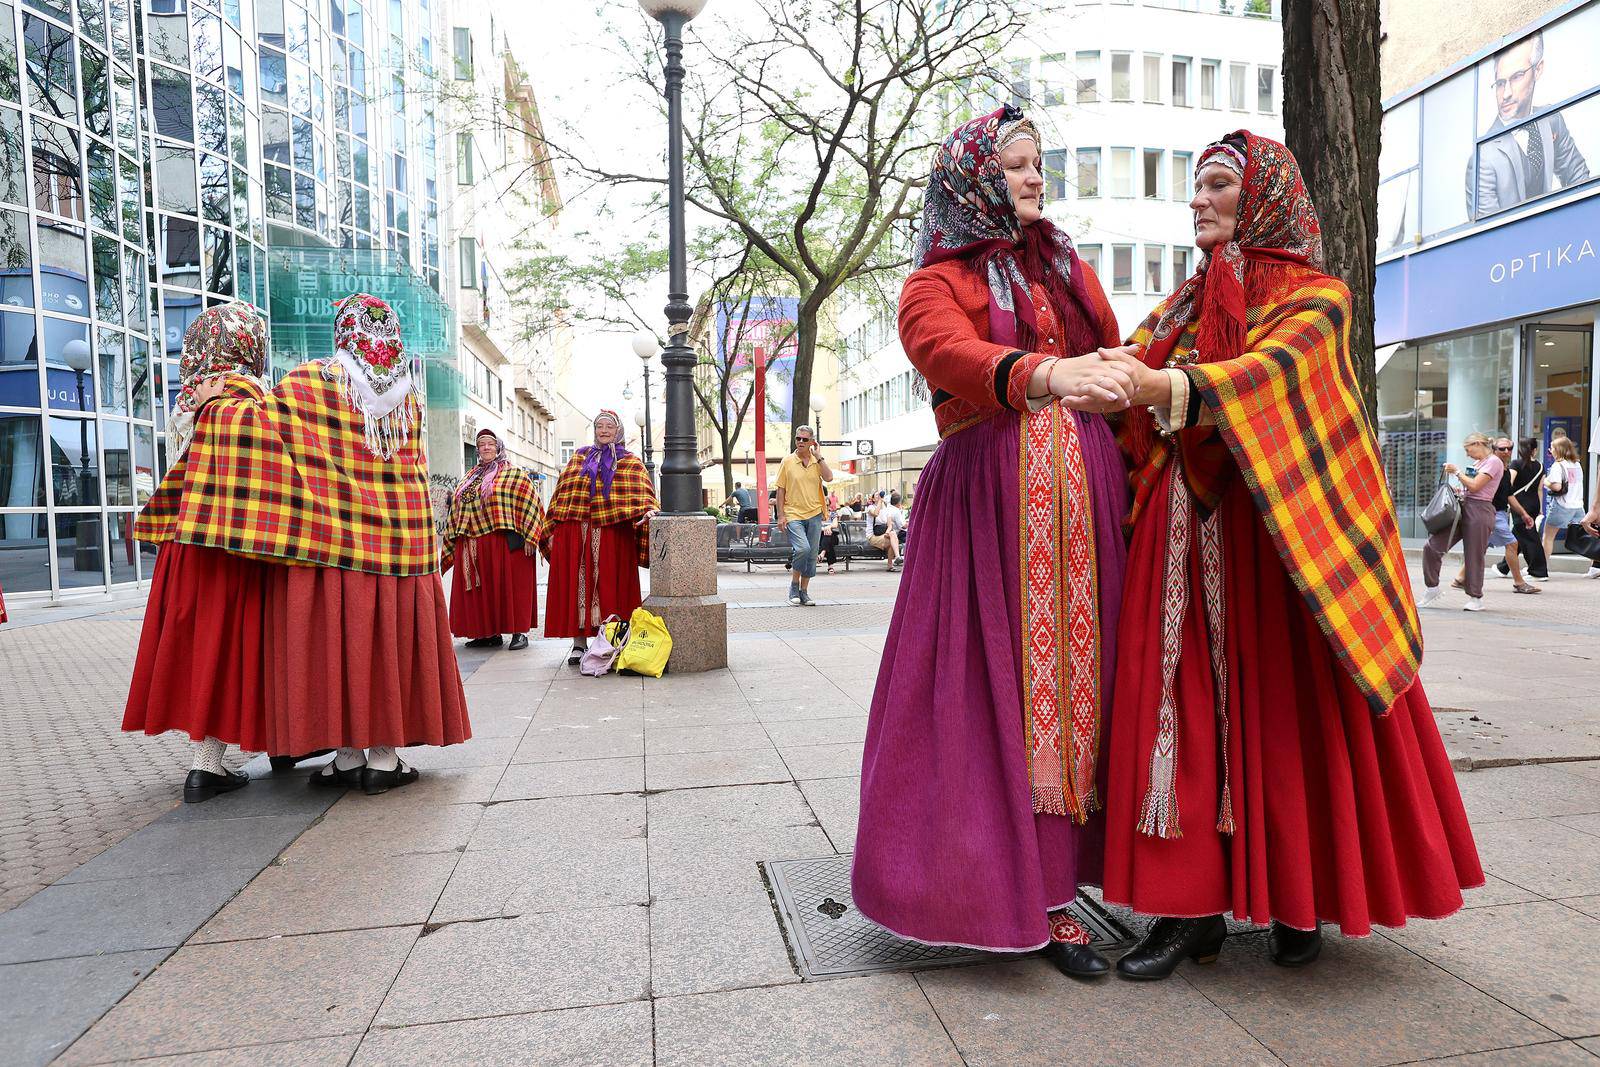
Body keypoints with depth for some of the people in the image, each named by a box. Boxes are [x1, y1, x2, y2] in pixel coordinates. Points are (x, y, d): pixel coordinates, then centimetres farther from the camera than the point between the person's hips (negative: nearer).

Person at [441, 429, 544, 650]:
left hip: (504, 541, -6)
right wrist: (452, 541, 17)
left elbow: (531, 504, -6)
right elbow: (457, 511, 22)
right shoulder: (471, 476, 21)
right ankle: (489, 633, 14)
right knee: (481, 589, 5)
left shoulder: (514, 473, 2)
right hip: (471, 546, 6)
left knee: (509, 585, -4)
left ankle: (518, 633, 2)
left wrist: (529, 537, -13)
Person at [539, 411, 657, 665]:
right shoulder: (579, 457, 18)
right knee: (575, 585, 1)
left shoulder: (629, 462, 10)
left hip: (612, 536, -2)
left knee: (610, 587, -1)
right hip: (574, 533, 2)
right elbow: (562, 493, 15)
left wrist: (647, 510, -27)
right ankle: (579, 643, 8)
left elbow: (642, 491, -6)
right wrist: (551, 529, 9)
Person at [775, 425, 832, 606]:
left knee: (811, 555, 5)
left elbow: (829, 477, -10)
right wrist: (781, 515, -5)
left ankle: (804, 592, 18)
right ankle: (794, 585, 1)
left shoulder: (818, 460, 8)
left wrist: (817, 456, -8)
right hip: (793, 515, -3)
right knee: (802, 548, -21)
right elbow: (781, 489, 1)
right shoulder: (787, 461, 1)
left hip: (814, 514, 3)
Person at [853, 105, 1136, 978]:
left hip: (1081, 488, 5)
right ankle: (986, 880, 2)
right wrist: (1047, 373, -35)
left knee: (1073, 666, 1)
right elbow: (954, 355, -18)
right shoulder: (938, 283, 5)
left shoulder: (1068, 269, 25)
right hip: (988, 494, -5)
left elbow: (1111, 365, 23)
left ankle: (1048, 883, 9)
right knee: (995, 677, -7)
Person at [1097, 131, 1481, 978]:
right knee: (1186, 706, -2)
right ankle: (1192, 905, 5)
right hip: (1184, 535, 4)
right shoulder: (1183, 308, 20)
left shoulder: (1314, 296, 1)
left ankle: (1298, 900, 18)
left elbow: (1276, 367, -21)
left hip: (1272, 527, -4)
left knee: (1286, 708, 0)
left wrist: (1175, 386, -38)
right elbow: (1128, 391, 12)